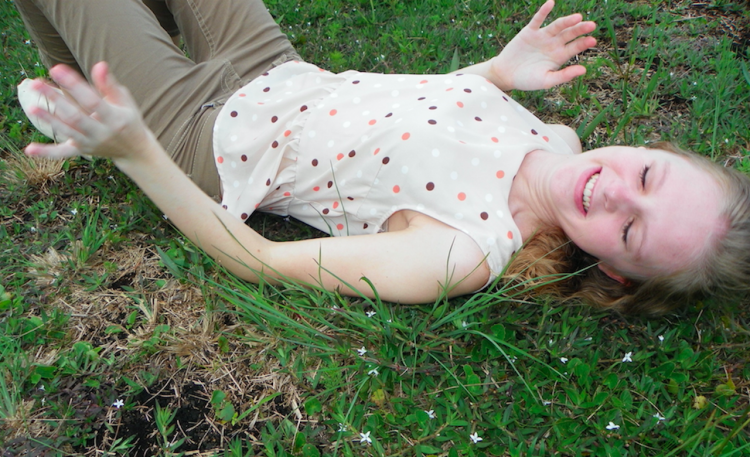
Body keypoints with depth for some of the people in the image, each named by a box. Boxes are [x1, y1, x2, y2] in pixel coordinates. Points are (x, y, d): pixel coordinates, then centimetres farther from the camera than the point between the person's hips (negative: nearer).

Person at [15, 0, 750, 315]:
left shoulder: (466, 256, -33)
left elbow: (259, 262, -28)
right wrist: (499, 70, -10)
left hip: (198, 132, -6)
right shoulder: (557, 142, -12)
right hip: (279, 70, 6)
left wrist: (133, 151, -36)